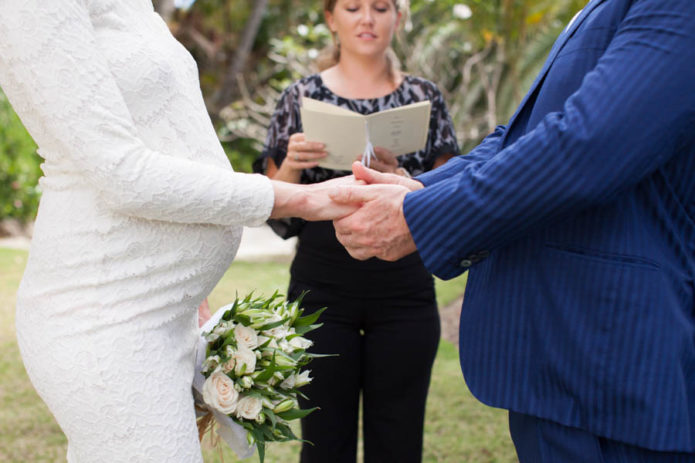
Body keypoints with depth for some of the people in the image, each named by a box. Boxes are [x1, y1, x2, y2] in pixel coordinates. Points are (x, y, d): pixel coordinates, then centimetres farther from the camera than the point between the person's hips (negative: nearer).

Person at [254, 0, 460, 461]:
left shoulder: (424, 97, 6)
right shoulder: (302, 97, 5)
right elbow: (276, 215, 4)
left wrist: (397, 177, -18)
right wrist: (291, 165, -16)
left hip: (405, 291, 1)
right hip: (321, 290, 0)